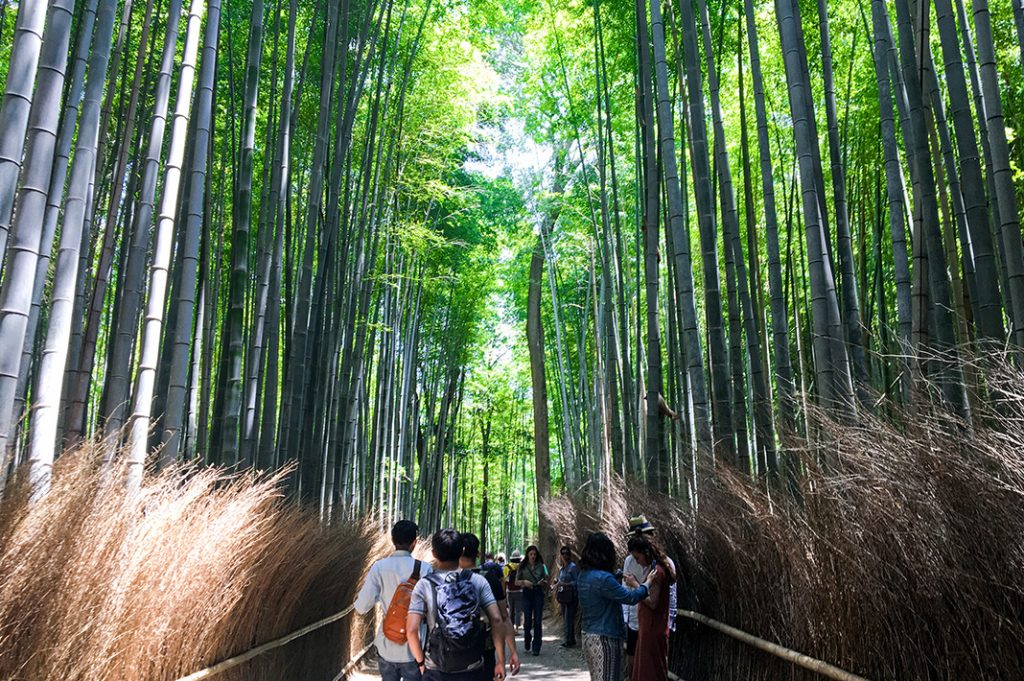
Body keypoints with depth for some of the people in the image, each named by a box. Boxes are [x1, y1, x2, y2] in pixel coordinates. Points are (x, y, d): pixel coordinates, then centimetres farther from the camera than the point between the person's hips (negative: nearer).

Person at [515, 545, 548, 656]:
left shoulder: (541, 566, 5)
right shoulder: (523, 567, 4)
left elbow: (546, 581, 10)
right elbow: (516, 581, 7)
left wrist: (543, 582, -12)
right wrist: (524, 582, -13)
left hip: (538, 593, 0)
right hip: (527, 593, 0)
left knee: (537, 621, -3)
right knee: (527, 620, 0)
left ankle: (536, 648, 5)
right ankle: (527, 641, 29)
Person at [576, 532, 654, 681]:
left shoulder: (583, 575, 5)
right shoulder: (603, 578, -22)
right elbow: (630, 597, -16)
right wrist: (647, 585, -1)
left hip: (588, 637, 9)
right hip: (604, 639, -9)